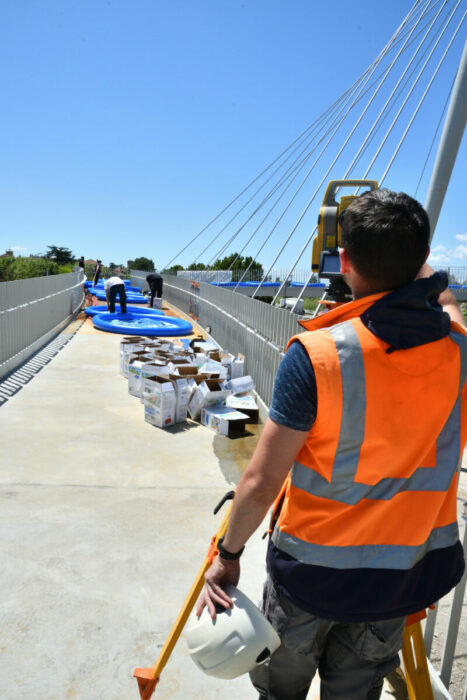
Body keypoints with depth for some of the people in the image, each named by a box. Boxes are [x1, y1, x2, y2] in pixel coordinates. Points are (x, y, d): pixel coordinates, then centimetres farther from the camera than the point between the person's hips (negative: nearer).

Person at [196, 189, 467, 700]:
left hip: (314, 567, -4)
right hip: (409, 570, 5)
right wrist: (405, 247, 14)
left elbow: (261, 481, -20)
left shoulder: (315, 356, -26)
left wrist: (228, 554, -5)